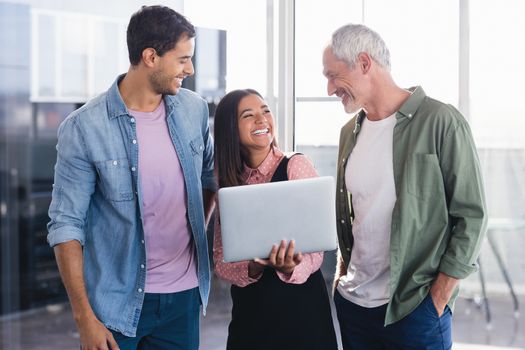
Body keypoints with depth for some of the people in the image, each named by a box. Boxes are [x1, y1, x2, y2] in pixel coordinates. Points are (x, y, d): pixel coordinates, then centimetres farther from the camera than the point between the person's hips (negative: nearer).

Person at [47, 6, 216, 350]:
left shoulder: (195, 110, 1)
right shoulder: (84, 128, -13)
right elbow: (66, 225, -11)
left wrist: (197, 234, 11)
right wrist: (84, 317, -13)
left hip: (184, 295, 4)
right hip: (117, 304, -4)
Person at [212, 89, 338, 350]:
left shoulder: (296, 166, -8)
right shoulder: (228, 183, 4)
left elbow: (314, 250, -13)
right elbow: (220, 261, 2)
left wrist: (290, 267, -33)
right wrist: (252, 269, -18)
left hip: (299, 306, -3)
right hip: (248, 311, 3)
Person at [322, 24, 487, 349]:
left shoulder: (440, 122, -10)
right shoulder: (351, 131, 9)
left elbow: (471, 215, -10)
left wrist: (439, 296, -12)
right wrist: (342, 271, 9)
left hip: (415, 309, -6)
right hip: (351, 301, 6)